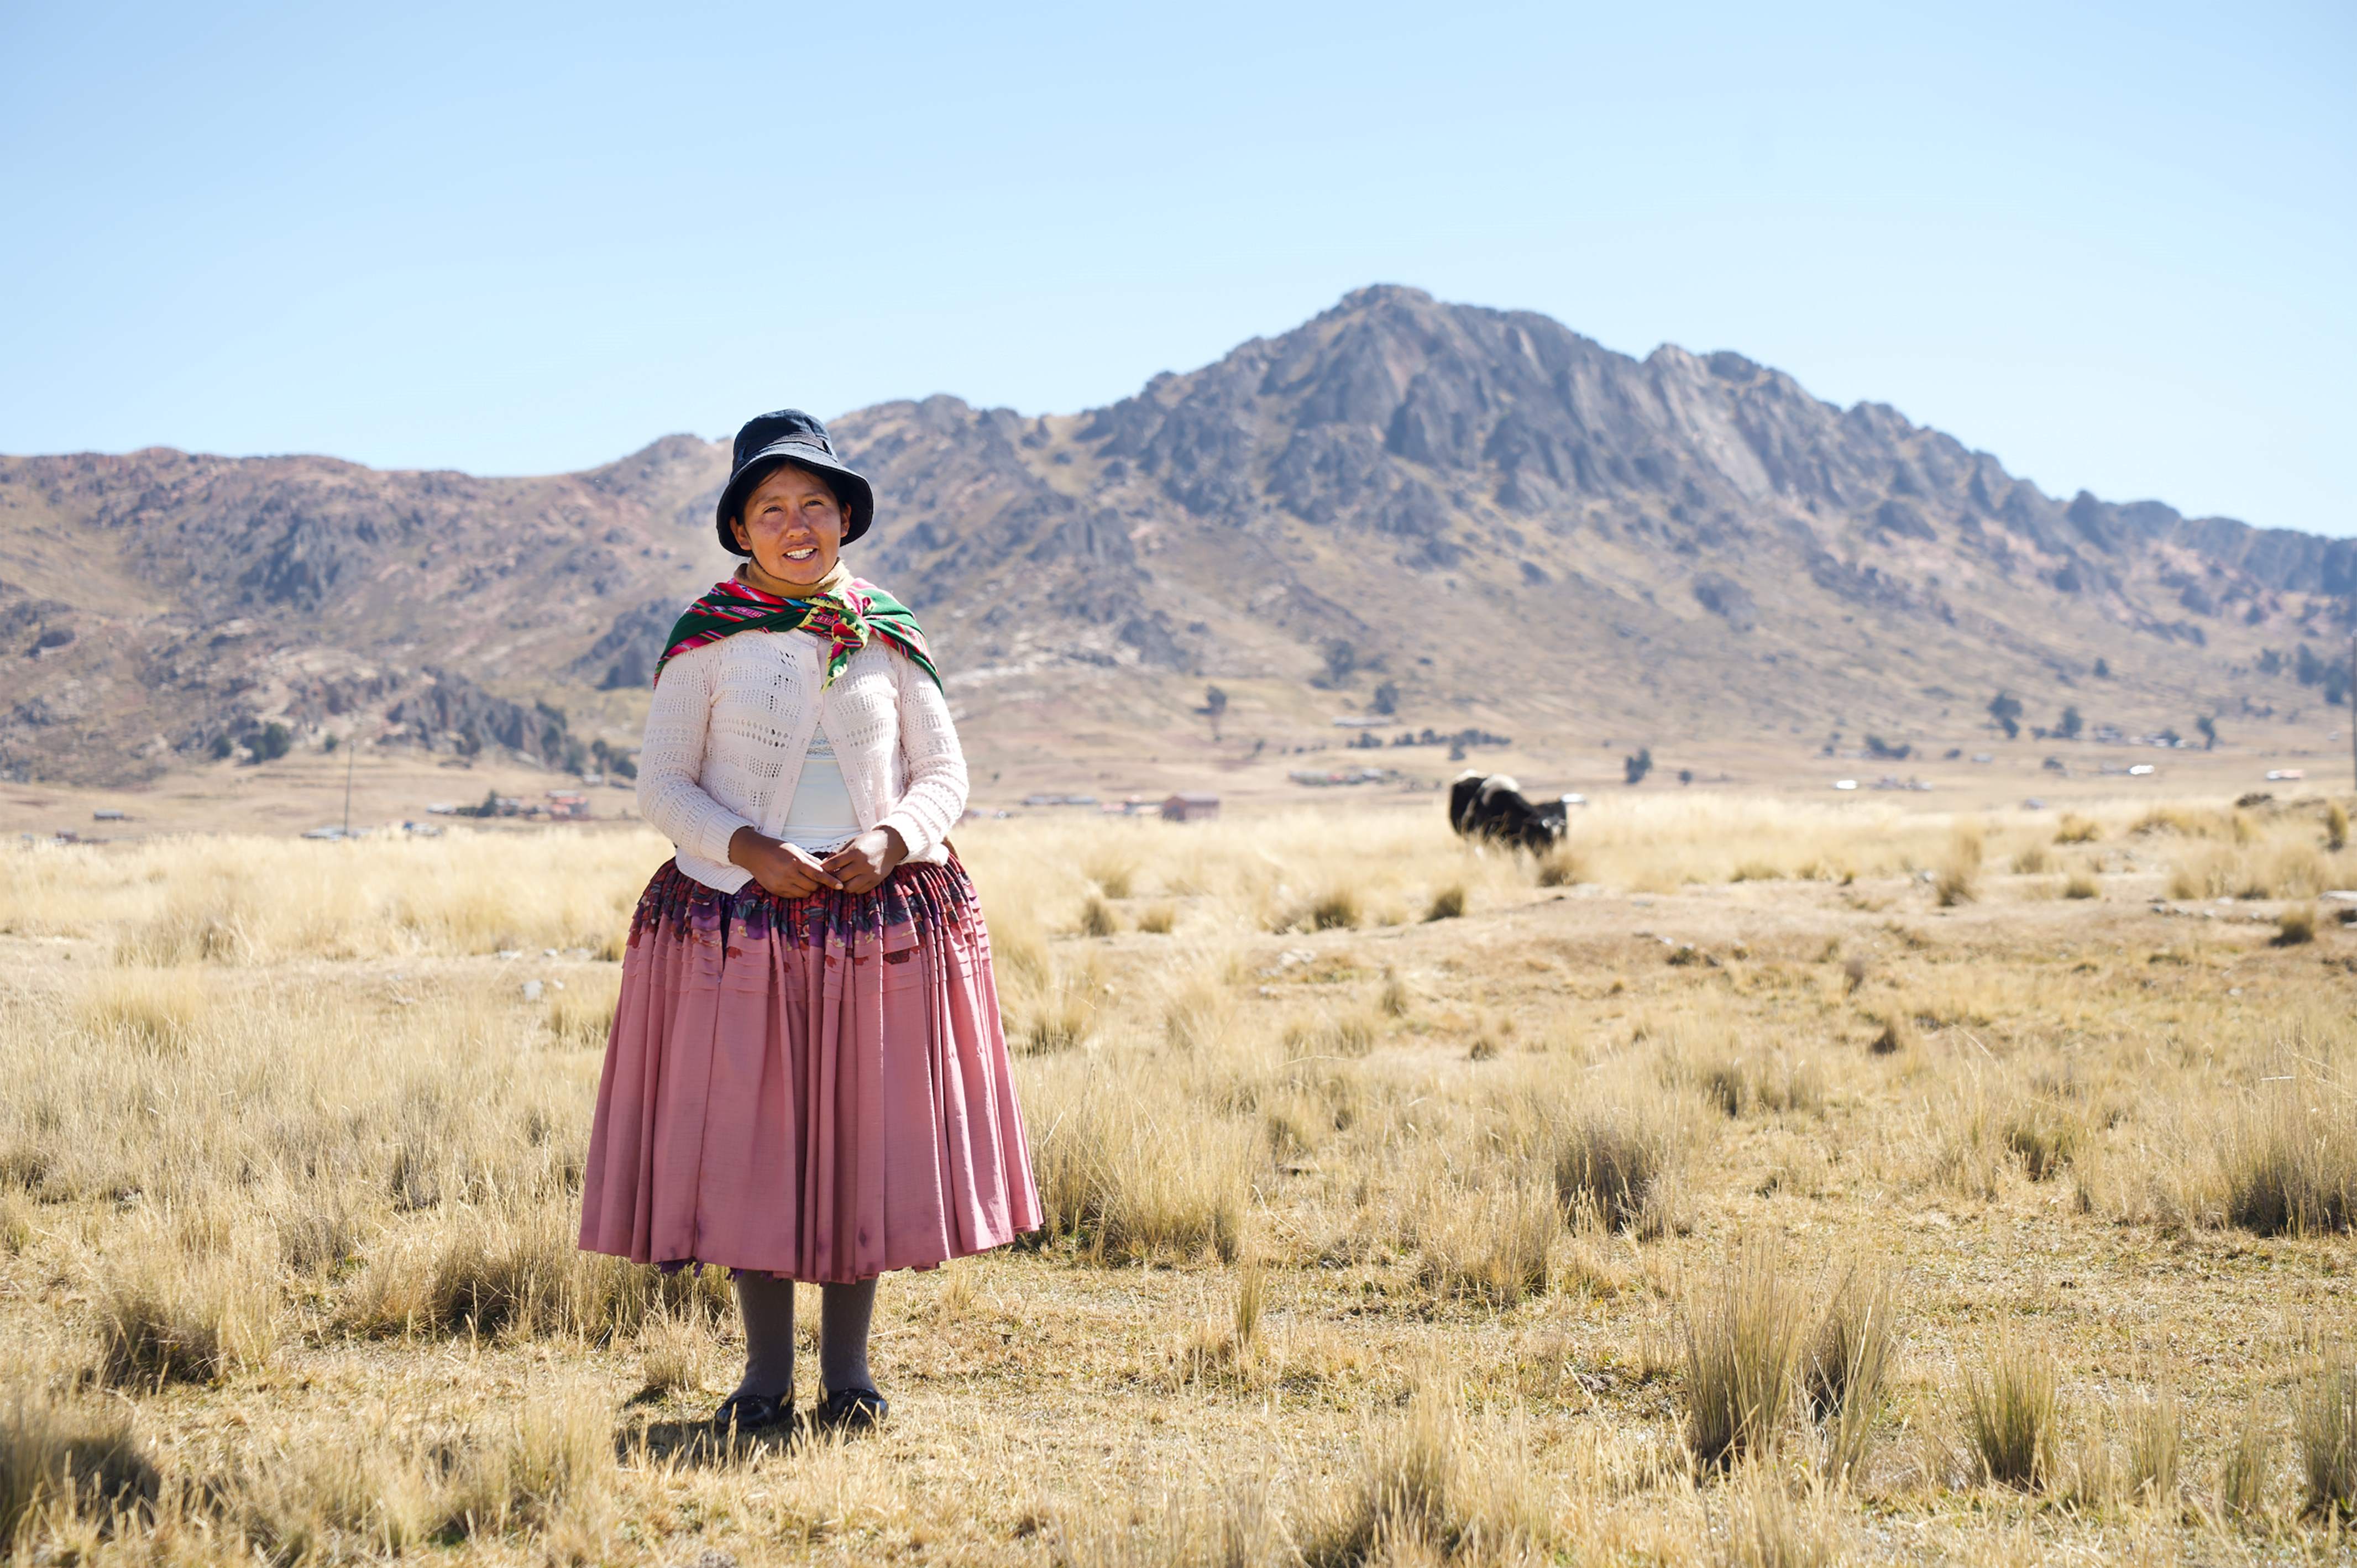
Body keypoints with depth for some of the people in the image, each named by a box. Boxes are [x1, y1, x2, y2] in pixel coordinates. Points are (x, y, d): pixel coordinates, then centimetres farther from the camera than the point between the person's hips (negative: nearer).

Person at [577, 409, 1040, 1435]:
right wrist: (748, 847, -15)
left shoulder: (888, 639, 6)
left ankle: (848, 1374, 14)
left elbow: (943, 770, 8)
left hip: (879, 915, 1)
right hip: (737, 916, -1)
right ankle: (765, 1376, 12)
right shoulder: (707, 641, 1)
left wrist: (891, 841, -12)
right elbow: (662, 784, 1)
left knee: (862, 1130, 3)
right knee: (744, 1135, 0)